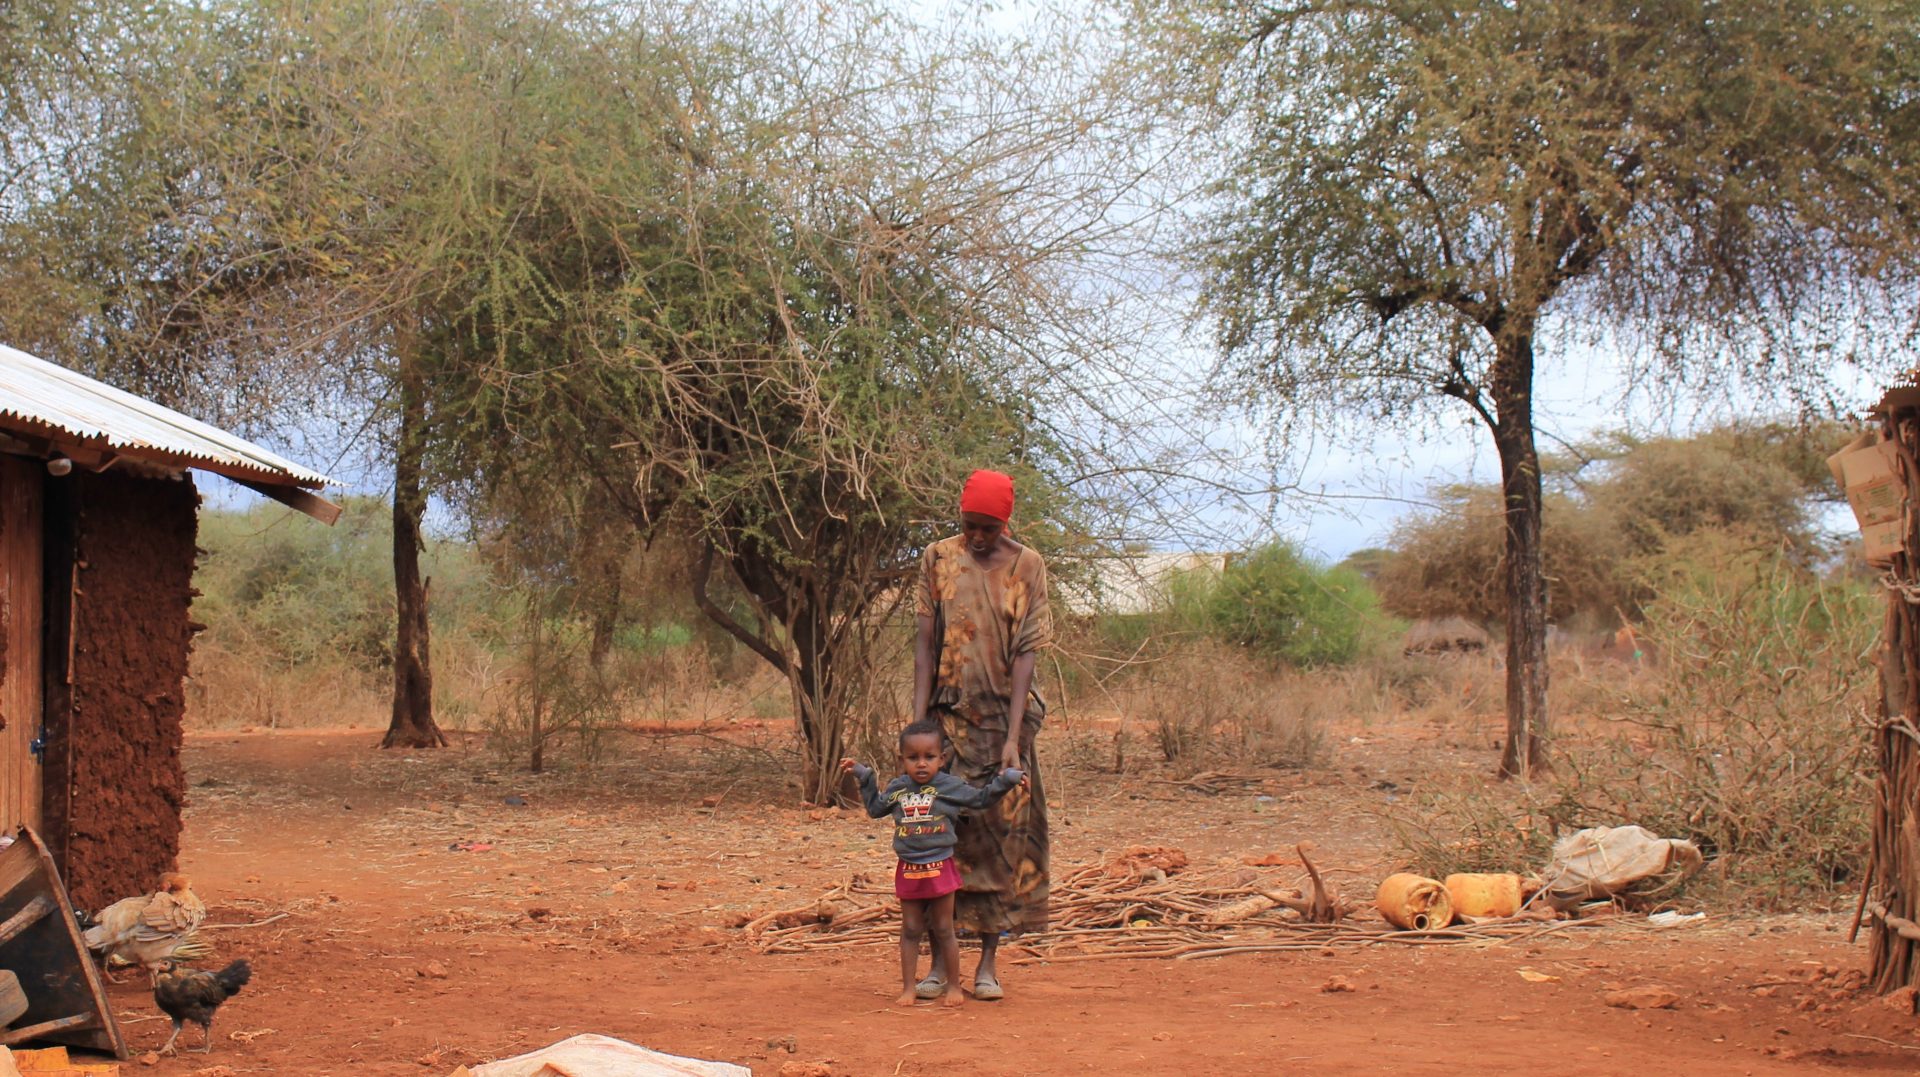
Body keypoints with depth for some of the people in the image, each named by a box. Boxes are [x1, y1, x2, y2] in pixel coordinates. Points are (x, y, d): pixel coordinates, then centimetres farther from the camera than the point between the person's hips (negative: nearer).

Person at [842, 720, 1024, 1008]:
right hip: (908, 870, 2)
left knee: (944, 930, 5)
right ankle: (909, 987, 13)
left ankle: (954, 987, 15)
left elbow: (981, 799, 7)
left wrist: (1005, 780, -5)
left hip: (940, 867, -2)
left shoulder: (950, 786, -4)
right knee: (910, 930, 7)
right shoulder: (896, 788, 3)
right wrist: (863, 777, 17)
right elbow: (875, 808, 21)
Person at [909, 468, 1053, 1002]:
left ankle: (988, 962, 8)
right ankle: (942, 960, 6)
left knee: (1001, 835, 1)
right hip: (949, 717, 1)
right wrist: (919, 722, -7)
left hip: (1003, 718, -1)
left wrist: (1013, 737, -14)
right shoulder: (938, 559, 2)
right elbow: (926, 644, 1)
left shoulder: (1026, 567, -2)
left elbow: (1024, 654, -7)